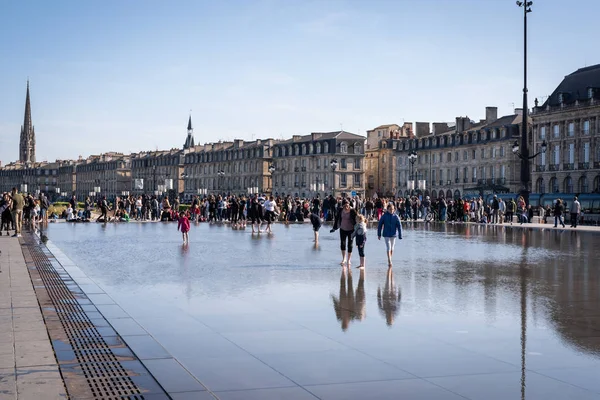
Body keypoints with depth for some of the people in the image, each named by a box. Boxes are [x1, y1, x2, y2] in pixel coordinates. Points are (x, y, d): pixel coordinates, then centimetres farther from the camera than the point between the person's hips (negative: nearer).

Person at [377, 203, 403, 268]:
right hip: (386, 235, -2)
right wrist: (379, 234, 2)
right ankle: (389, 262, -15)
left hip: (393, 235, 2)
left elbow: (399, 226, -2)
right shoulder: (384, 216, -5)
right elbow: (379, 225, 2)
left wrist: (400, 236, -7)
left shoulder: (396, 217, -3)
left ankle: (390, 261, 26)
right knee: (388, 248, -11)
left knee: (392, 248, 12)